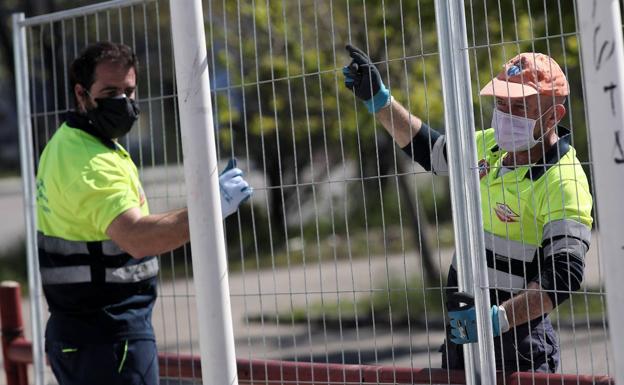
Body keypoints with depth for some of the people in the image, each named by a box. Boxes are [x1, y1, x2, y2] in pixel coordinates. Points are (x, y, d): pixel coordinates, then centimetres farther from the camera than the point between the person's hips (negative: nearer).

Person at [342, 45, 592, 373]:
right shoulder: (490, 145, 4)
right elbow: (428, 149, 23)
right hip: (462, 323, 8)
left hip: (515, 334, -8)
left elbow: (564, 275, -28)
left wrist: (498, 319, -36)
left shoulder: (563, 184, -20)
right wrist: (377, 99, 16)